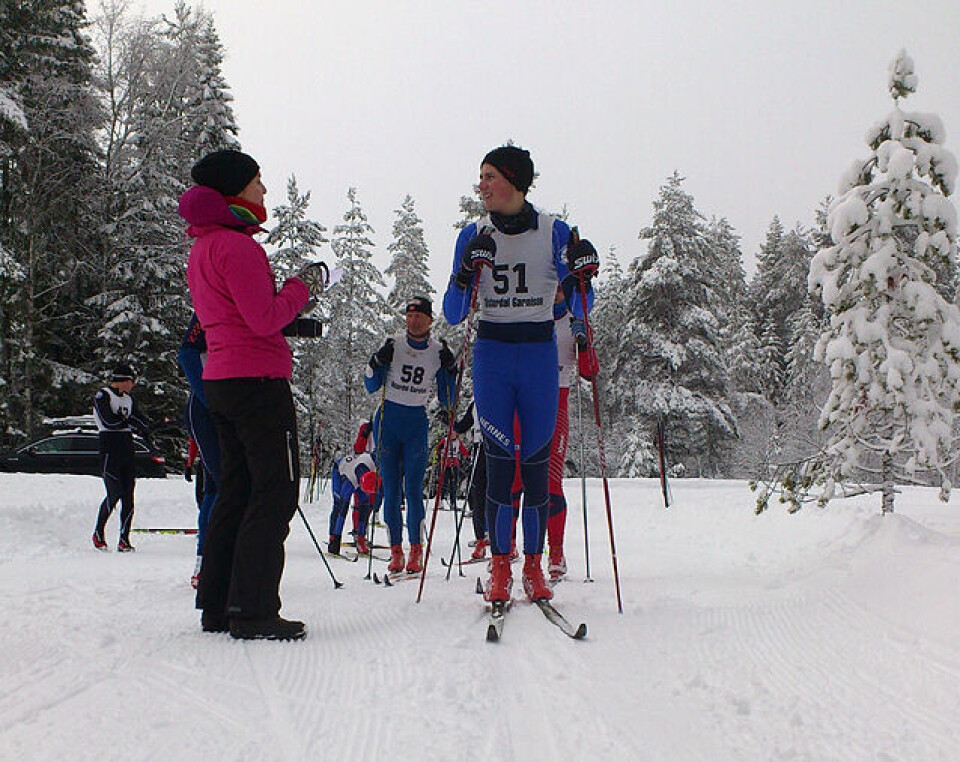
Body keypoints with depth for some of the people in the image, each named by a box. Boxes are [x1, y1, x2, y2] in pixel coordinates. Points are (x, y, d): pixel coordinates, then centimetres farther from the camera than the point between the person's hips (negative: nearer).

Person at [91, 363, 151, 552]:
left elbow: (144, 425, 10)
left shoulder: (128, 399, 20)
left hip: (127, 450, 7)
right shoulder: (102, 396, -2)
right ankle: (98, 534, 6)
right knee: (115, 494, -12)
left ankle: (124, 540, 1)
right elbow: (108, 420, -17)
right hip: (109, 451, -7)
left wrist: (124, 419, -8)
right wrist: (130, 421, -4)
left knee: (128, 496, 0)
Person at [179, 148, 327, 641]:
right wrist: (302, 287, -4)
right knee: (276, 491, -6)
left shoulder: (202, 248, 18)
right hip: (257, 379, -10)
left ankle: (217, 606, 17)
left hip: (220, 380, 10)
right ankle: (253, 610, -6)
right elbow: (265, 319, -18)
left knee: (236, 490, 13)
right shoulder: (236, 245, -13)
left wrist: (292, 297, 13)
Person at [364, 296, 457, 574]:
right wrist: (377, 362, -16)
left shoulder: (439, 352, 0)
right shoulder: (393, 345, -2)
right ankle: (396, 551, 7)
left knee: (413, 490, -8)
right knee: (391, 490, -1)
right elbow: (372, 387, 0)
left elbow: (446, 401, 3)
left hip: (417, 424, 0)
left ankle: (416, 551, 1)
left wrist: (450, 371, -10)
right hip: (388, 420, 0)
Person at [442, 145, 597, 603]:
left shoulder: (554, 232, 0)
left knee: (537, 464, 1)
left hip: (540, 354, 0)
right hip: (492, 354, 1)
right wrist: (467, 272, -17)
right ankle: (499, 568, 5)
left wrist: (581, 278, -18)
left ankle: (534, 566, 13)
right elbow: (453, 315, -1)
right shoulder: (474, 236, 4)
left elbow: (578, 310, 2)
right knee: (499, 462, -4)